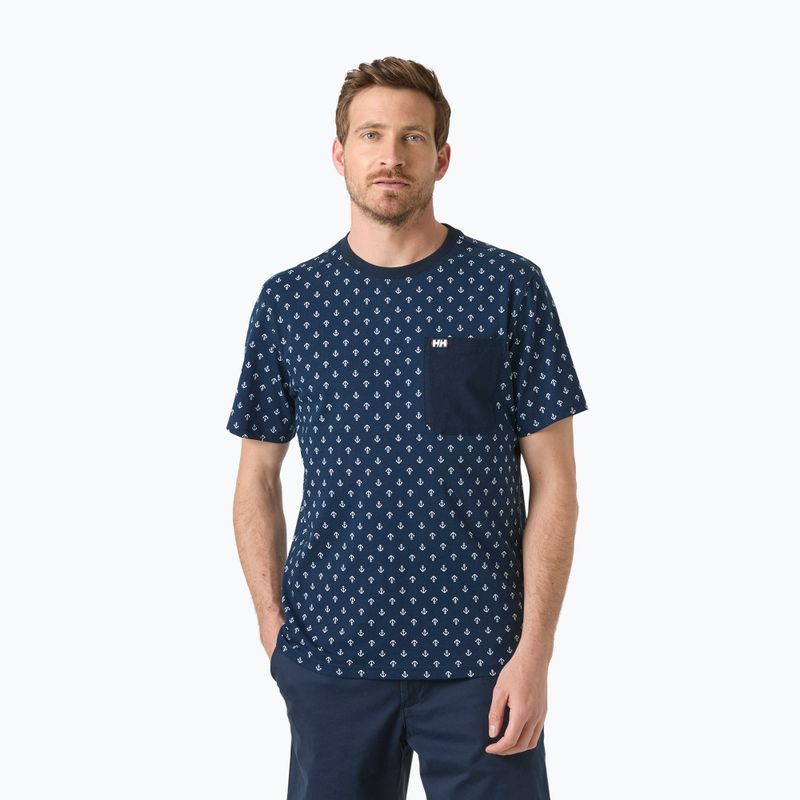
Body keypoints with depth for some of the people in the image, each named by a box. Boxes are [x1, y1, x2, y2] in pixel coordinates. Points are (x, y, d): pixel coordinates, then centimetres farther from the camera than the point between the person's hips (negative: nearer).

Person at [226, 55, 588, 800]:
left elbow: (554, 484, -3)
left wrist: (534, 651, -9)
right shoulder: (288, 300, 4)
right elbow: (258, 477, 10)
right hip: (328, 655, 2)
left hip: (479, 657, -1)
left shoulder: (510, 287, -2)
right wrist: (272, 622, 0)